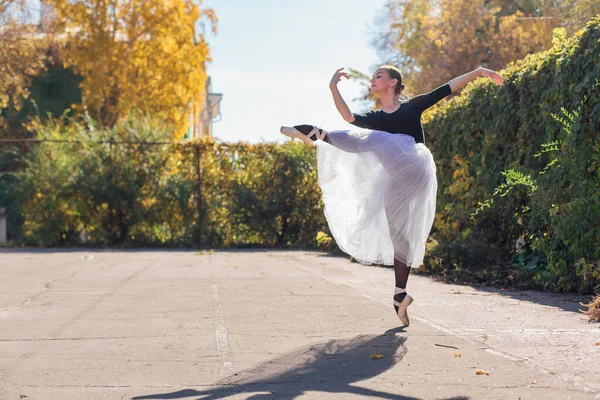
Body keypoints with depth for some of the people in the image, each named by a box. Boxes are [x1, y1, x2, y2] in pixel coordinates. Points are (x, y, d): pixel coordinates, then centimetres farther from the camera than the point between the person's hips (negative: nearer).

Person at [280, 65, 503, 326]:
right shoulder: (373, 118, 22)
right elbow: (348, 116, 1)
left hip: (415, 172, -1)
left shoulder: (413, 106, 17)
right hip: (391, 173, 1)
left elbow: (450, 87, 11)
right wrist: (333, 87, -6)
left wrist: (479, 72, 4)